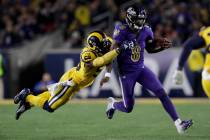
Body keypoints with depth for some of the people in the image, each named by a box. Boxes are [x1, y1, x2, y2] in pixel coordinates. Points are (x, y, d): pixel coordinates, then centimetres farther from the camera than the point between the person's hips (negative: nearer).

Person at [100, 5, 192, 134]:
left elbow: (150, 49, 14)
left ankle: (178, 123, -12)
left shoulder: (146, 31, -4)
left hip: (141, 69, 4)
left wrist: (162, 47, -7)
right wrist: (108, 74, -21)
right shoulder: (122, 30, -19)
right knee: (128, 108, 5)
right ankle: (112, 103, 41)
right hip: (126, 73, -4)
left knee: (162, 93, -11)